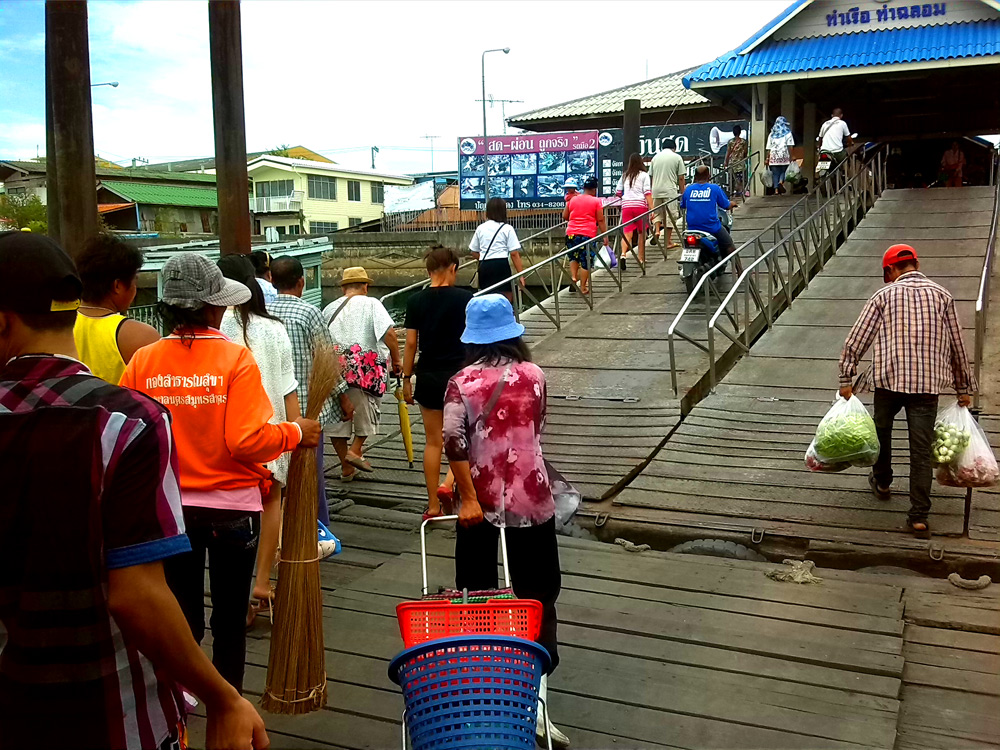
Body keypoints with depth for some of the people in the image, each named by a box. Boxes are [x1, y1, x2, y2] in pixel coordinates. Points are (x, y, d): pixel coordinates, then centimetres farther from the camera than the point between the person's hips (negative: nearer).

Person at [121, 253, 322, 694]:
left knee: (182, 614, 18)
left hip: (169, 507, 3)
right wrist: (295, 433, -6)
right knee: (230, 617, 14)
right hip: (231, 506, -2)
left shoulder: (142, 362, -7)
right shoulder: (235, 359, -16)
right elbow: (247, 441, -22)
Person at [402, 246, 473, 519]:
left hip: (428, 376, 2)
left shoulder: (415, 301, -2)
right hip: (460, 373, -2)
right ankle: (447, 484, 0)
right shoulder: (465, 299, -7)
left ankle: (433, 505, 18)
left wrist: (406, 378, 7)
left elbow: (411, 343, -2)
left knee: (433, 441, 11)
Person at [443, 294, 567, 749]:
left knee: (477, 597, 14)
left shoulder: (462, 382, -9)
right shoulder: (534, 375, -3)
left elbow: (454, 440, -20)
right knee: (538, 598, 8)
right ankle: (535, 693, 3)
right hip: (531, 499, 1)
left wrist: (468, 495, -16)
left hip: (482, 501, 0)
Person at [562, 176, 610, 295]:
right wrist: (605, 236, 0)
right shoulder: (596, 201, 0)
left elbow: (564, 217, 16)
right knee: (586, 261, 3)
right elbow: (601, 220, -3)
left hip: (571, 234, 4)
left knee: (573, 257, 22)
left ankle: (573, 277, 4)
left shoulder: (572, 200, 11)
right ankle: (583, 288, 5)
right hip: (588, 235, -4)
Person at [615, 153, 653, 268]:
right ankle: (641, 259, 16)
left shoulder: (625, 175, 15)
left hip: (626, 205, 2)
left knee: (627, 232, -4)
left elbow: (617, 193, 18)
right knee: (641, 233, 11)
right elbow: (647, 193, -5)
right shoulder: (644, 175, 4)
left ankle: (623, 254, -29)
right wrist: (651, 209, -7)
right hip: (640, 205, -2)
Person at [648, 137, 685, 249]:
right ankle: (668, 242, 6)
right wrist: (682, 192, 6)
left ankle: (656, 230, -7)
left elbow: (651, 176, 14)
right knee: (670, 215, 3)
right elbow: (681, 178, -1)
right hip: (670, 191, -3)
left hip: (656, 190, 3)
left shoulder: (655, 157, 12)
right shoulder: (677, 157, 2)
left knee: (657, 212, 17)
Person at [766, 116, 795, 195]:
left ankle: (776, 189, -4)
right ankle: (781, 182, -21)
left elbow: (768, 148, 9)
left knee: (775, 173, 4)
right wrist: (791, 157, -3)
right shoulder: (788, 133, 7)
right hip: (784, 156, -2)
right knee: (783, 171, 7)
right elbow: (790, 147, -2)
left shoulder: (772, 134, 15)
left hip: (773, 156, 2)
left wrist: (767, 158, 12)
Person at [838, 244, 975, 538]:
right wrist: (964, 388, 19)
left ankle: (881, 482, 41)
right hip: (928, 382, 1)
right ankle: (919, 515, 0)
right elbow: (957, 346, 11)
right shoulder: (941, 295, 8)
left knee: (882, 429, 24)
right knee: (922, 449, 2)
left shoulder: (884, 295, 2)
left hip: (889, 379, -1)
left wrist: (846, 379, 1)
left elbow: (855, 341, -5)